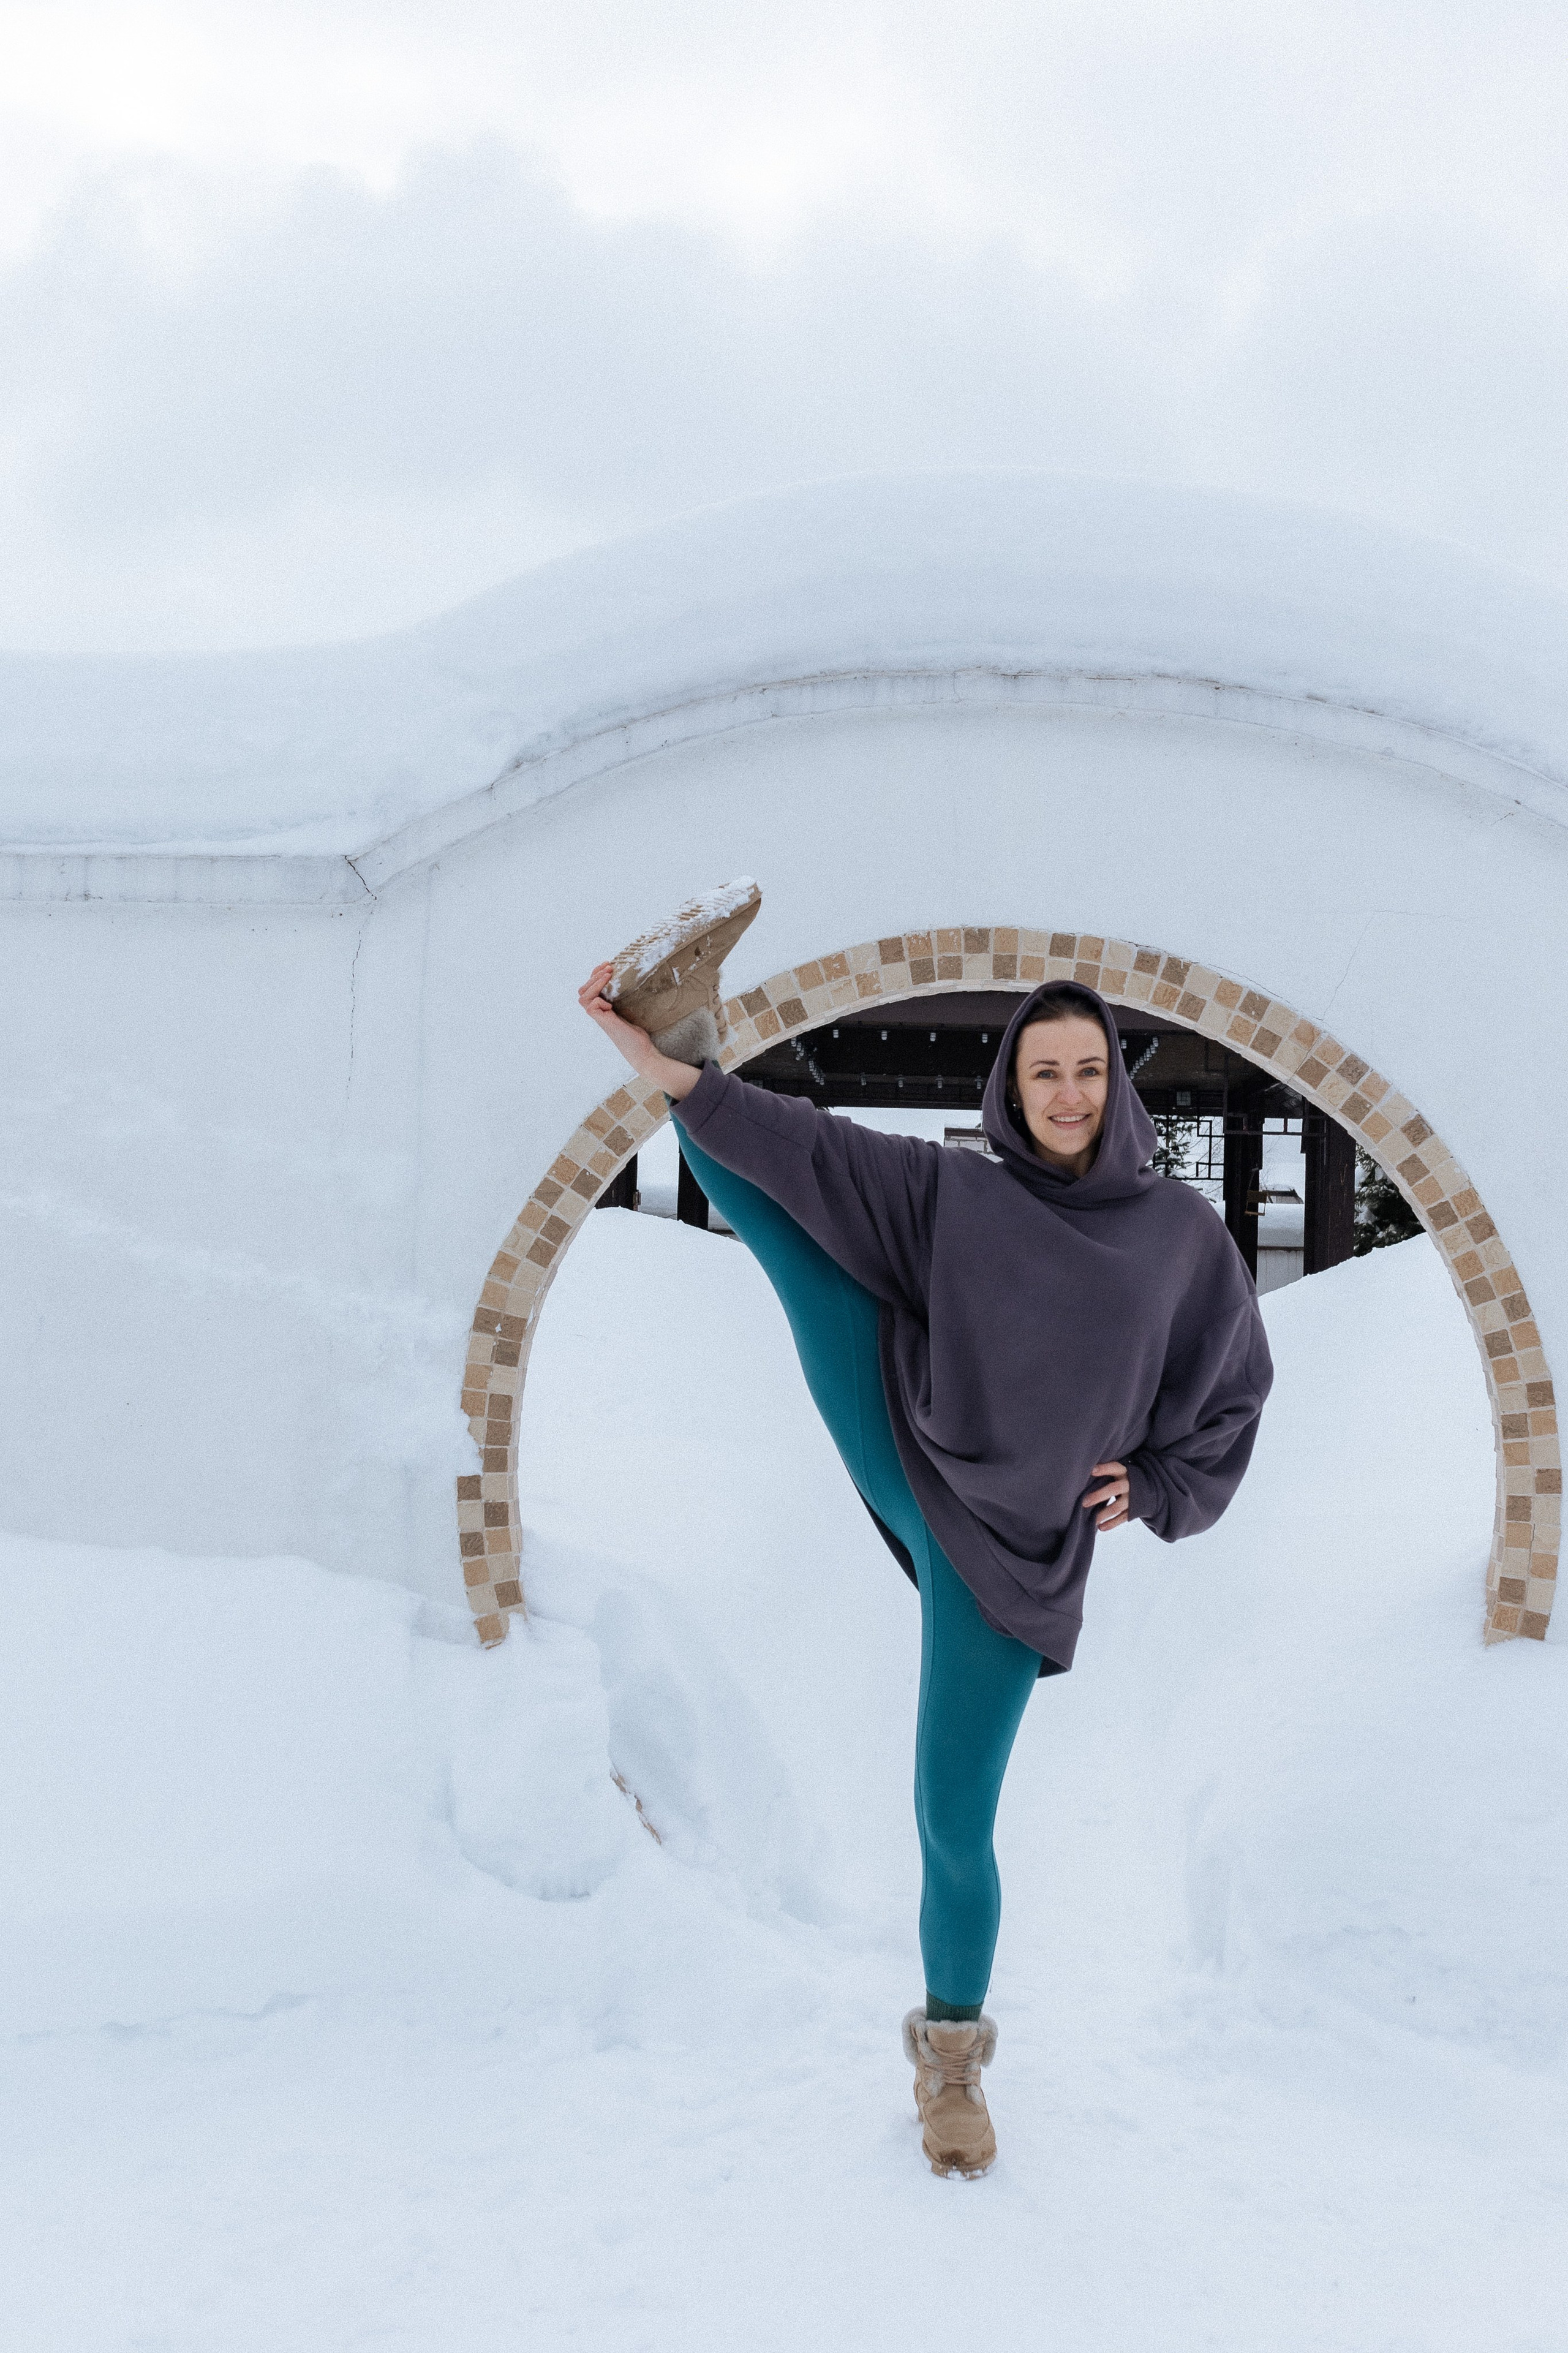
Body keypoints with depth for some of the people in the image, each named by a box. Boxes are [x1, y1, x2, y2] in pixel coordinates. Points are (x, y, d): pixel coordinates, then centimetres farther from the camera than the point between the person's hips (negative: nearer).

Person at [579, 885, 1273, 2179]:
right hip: (904, 1468, 1)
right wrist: (683, 1078, -26)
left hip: (1006, 1550, -1)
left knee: (956, 1824, 5)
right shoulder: (950, 1192, -3)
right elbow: (808, 1147, -13)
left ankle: (953, 2046, 28)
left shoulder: (1181, 1229, -1)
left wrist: (1158, 1486, -1)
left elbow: (1235, 1380, 11)